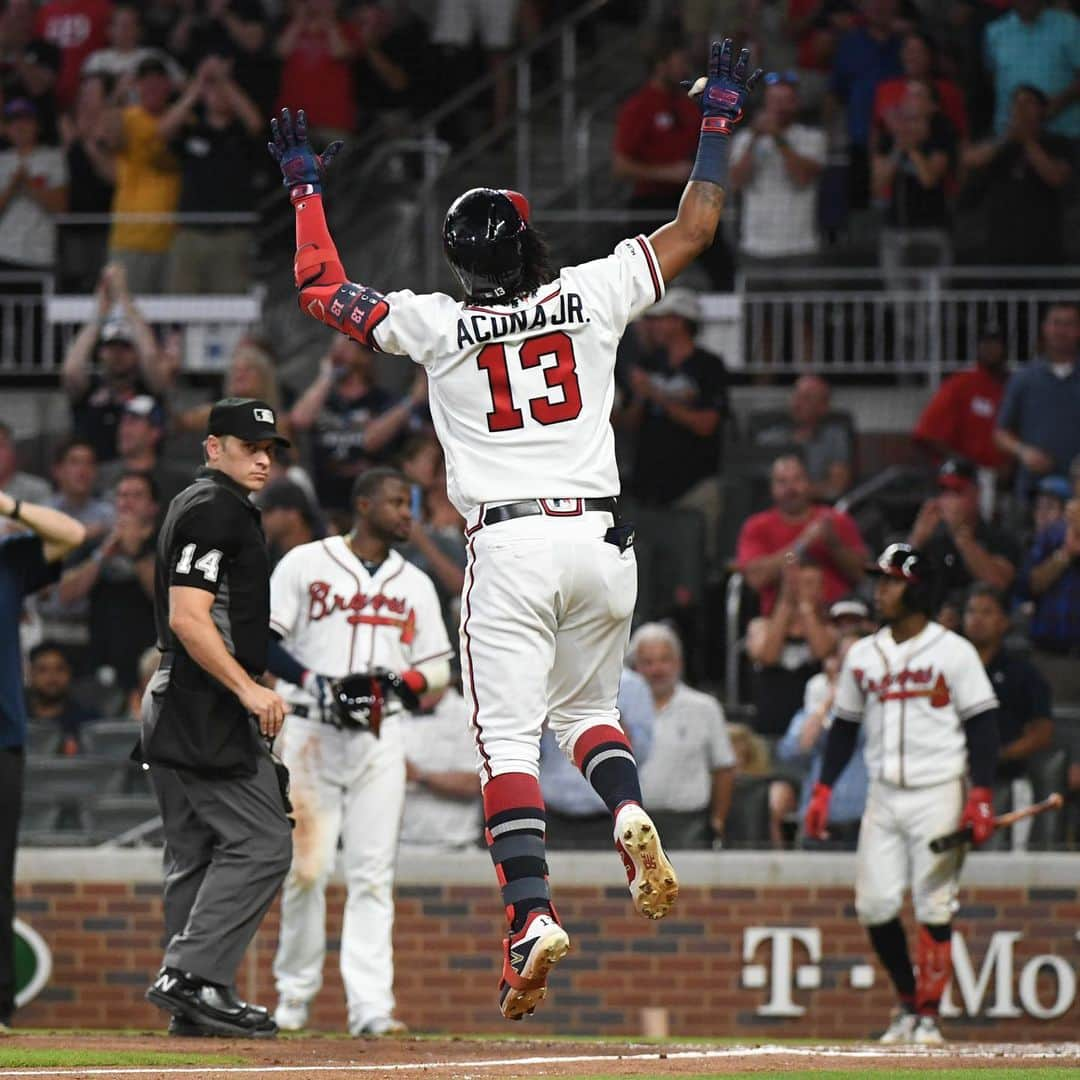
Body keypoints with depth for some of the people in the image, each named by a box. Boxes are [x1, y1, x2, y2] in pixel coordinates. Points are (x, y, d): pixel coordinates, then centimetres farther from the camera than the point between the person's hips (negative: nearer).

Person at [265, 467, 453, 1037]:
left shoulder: (415, 584, 15)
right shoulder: (306, 563, 3)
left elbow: (437, 667, 14)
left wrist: (402, 681, -8)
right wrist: (310, 680, -17)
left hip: (381, 738, 3)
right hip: (312, 732, -3)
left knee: (373, 872, -4)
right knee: (307, 866, -4)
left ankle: (370, 1005, -9)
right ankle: (294, 993, 10)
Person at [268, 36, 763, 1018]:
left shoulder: (437, 324, 2)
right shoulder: (592, 296, 5)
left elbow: (320, 287, 14)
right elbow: (694, 228, 15)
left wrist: (306, 186, 26)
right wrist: (721, 118, 24)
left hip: (508, 546, -2)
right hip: (600, 535, 2)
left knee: (509, 735, -5)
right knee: (587, 706, 22)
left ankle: (533, 915, -21)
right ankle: (631, 813, -10)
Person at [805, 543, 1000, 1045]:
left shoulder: (953, 652, -4)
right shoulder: (863, 655, 11)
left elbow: (982, 724, -6)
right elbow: (844, 725, 16)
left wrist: (981, 795, -15)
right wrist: (822, 791, 8)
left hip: (938, 794, -5)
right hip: (883, 796, 5)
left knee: (934, 907, -6)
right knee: (874, 905, -1)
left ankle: (929, 1014, 2)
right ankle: (908, 1002, 16)